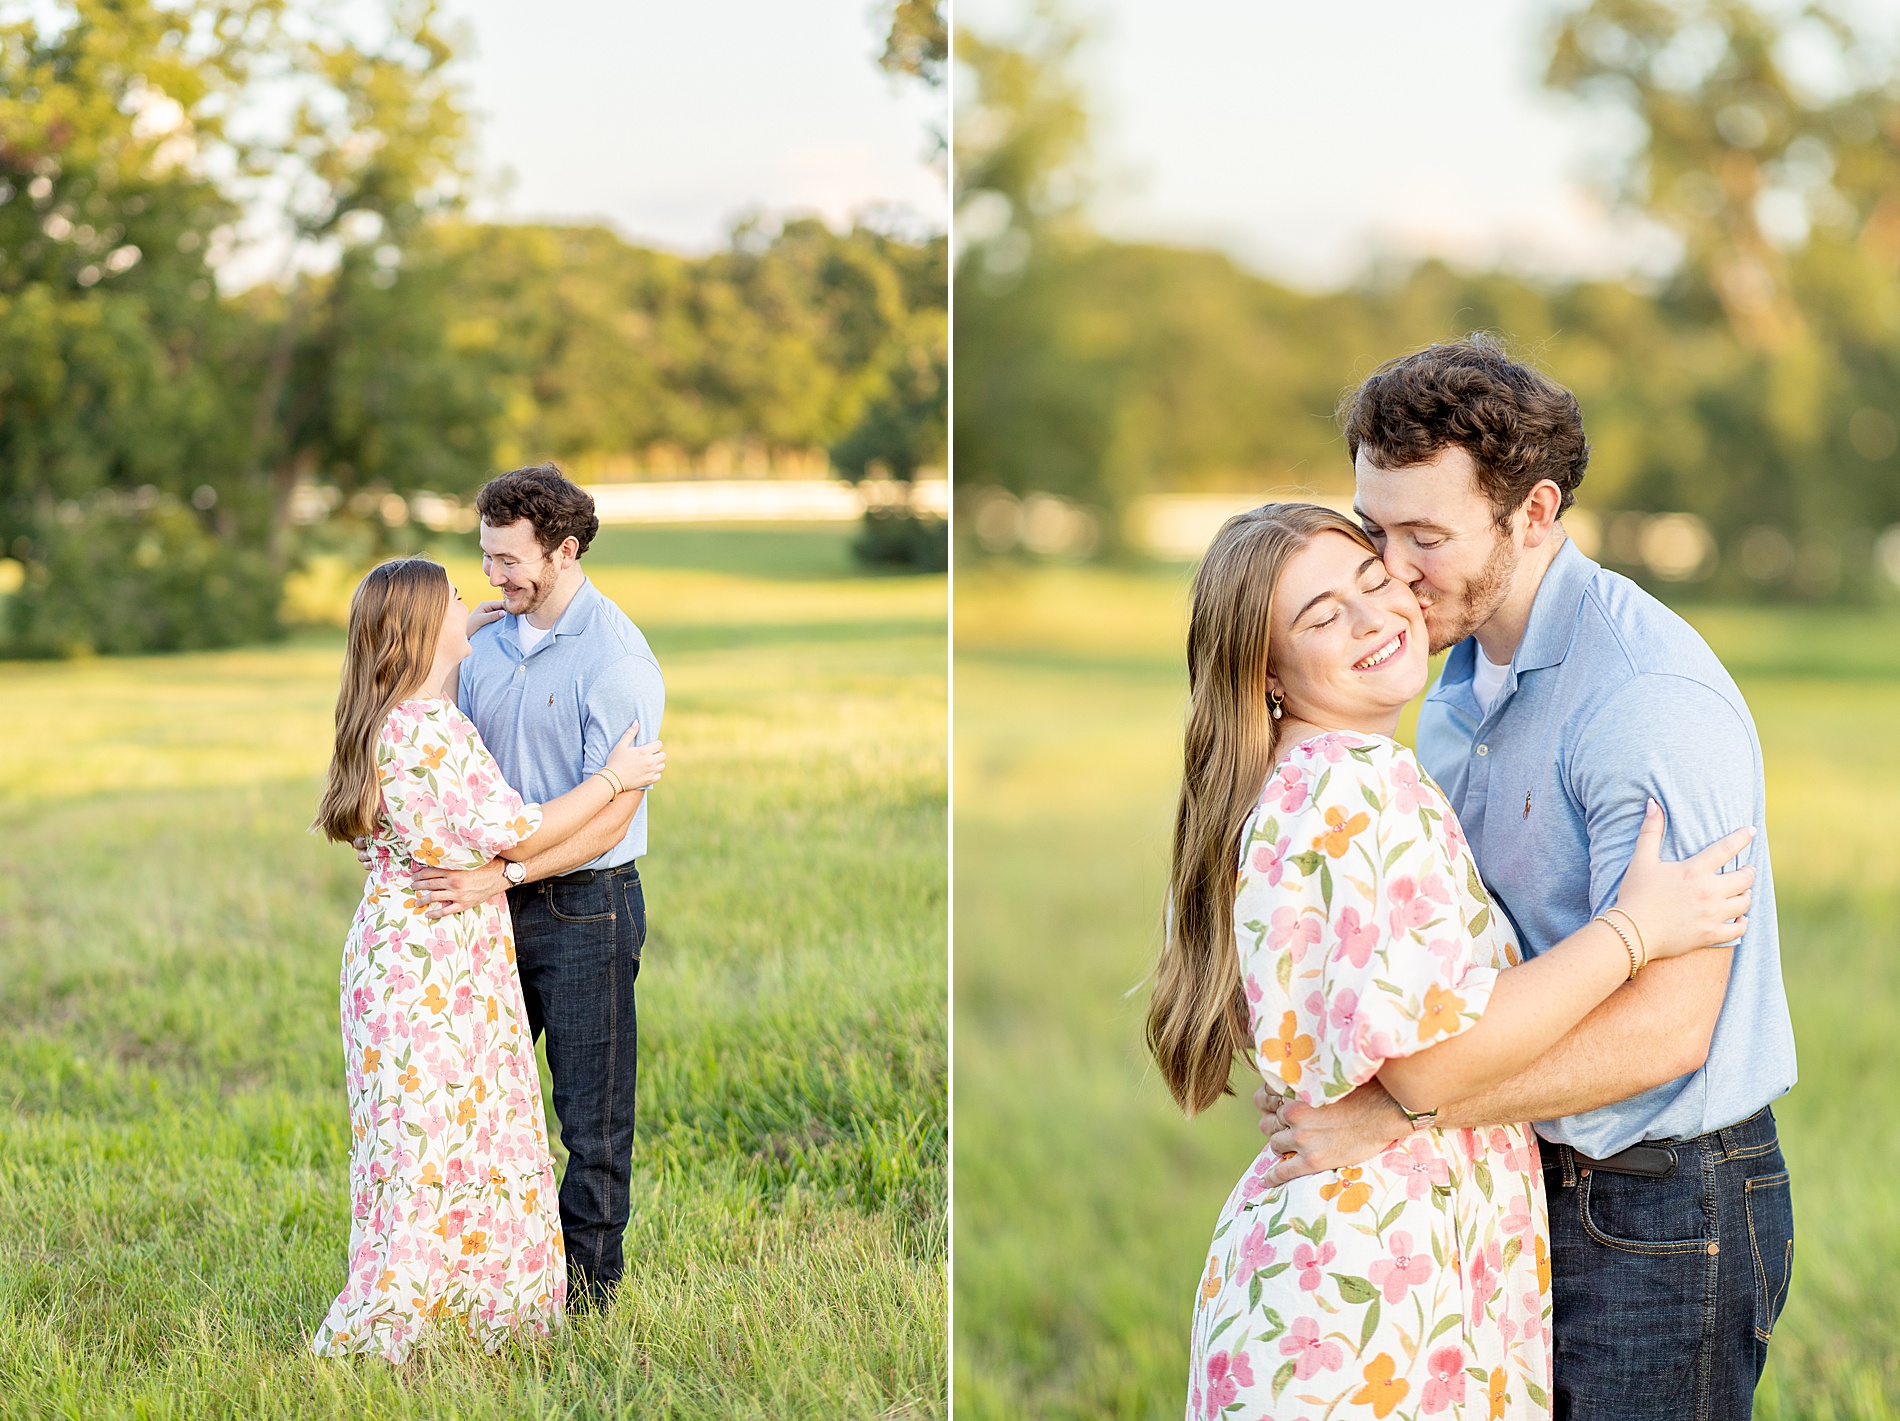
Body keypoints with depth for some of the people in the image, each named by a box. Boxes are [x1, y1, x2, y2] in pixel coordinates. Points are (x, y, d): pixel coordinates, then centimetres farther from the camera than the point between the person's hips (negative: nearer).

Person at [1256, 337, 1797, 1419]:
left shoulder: (1653, 700, -22)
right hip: (1521, 1185, 8)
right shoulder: (1466, 674, 8)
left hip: (1664, 1217, -8)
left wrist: (1392, 1113, -25)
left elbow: (1665, 1027, -27)